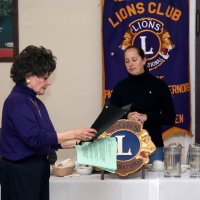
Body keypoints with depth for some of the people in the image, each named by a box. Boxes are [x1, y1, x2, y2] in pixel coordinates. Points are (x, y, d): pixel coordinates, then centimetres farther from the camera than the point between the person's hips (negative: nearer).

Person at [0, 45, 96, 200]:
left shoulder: (35, 102, 13)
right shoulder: (17, 101, -14)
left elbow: (49, 140, 14)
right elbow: (35, 138, -22)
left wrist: (78, 141, 3)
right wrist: (73, 134, -19)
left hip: (38, 169, 9)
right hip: (20, 171, -9)